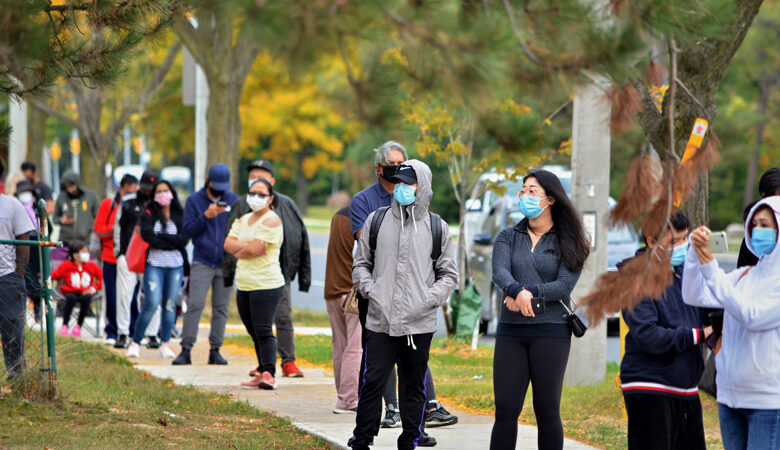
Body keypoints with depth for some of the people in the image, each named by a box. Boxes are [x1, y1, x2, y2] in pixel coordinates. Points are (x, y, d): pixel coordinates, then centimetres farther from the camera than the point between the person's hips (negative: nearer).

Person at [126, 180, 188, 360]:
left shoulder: (180, 216, 8)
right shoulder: (148, 215, 4)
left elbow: (184, 240, -4)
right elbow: (147, 235, -12)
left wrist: (160, 237, -10)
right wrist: (172, 243, -11)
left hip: (176, 265, 2)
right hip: (154, 265, -2)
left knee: (170, 305, 2)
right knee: (152, 304, -11)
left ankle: (165, 344, 12)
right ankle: (135, 343, -2)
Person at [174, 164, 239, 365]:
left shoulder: (234, 201, 9)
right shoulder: (194, 201, 4)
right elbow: (188, 231, -1)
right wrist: (206, 216, -15)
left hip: (226, 263, 2)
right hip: (202, 263, -2)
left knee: (221, 308, 4)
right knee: (195, 305, -10)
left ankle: (215, 350, 9)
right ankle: (186, 350, -8)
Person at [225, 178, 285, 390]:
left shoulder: (271, 221, -7)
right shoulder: (243, 220, 18)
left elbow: (255, 249, -16)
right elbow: (228, 243, 5)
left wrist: (239, 250, 2)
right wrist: (248, 247, -10)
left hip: (266, 285, -8)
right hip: (244, 285, 8)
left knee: (263, 331, -14)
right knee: (254, 332, 9)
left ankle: (268, 373, -16)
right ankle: (262, 372, 14)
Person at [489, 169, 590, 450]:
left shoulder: (567, 242, 5)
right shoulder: (509, 237, 11)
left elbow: (565, 284, -7)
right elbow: (499, 272, -6)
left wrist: (530, 293, -20)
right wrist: (519, 292, -27)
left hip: (551, 331, -2)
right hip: (511, 331, 2)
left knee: (547, 410, 0)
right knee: (505, 409, -2)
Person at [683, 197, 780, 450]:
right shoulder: (745, 276, 11)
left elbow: (753, 316, -20)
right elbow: (694, 296, 5)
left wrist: (711, 270, -19)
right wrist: (695, 252, -10)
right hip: (731, 395, 7)